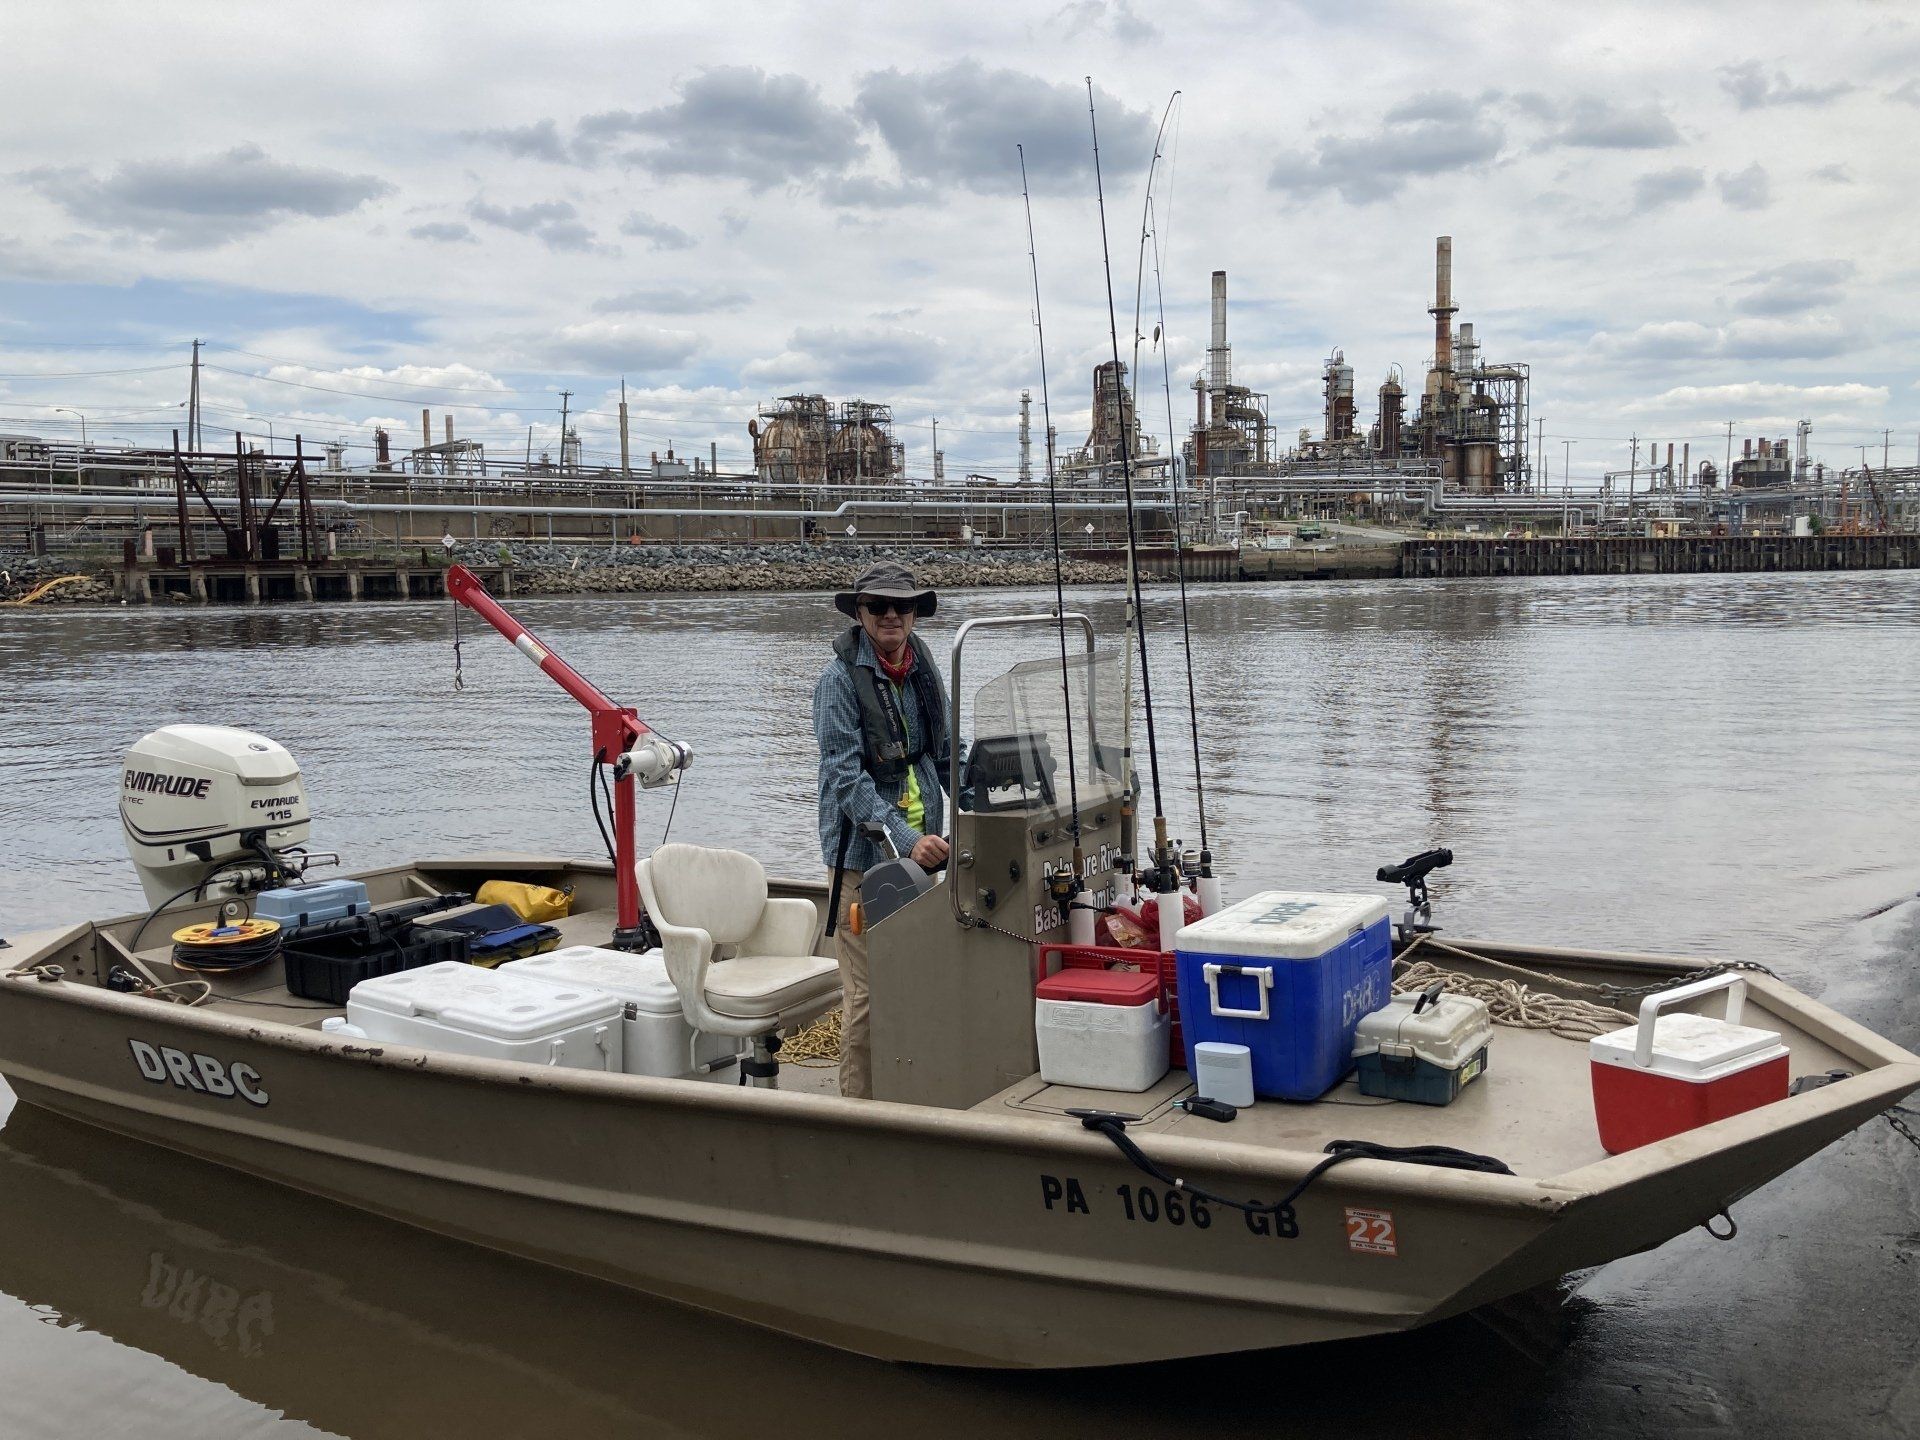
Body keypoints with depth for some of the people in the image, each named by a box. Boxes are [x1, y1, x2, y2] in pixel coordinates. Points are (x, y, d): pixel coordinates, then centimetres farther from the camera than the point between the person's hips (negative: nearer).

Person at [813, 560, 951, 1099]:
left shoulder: (922, 668, 8)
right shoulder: (841, 677, -11)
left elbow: (948, 752, 19)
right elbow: (846, 776, -18)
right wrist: (905, 838, -27)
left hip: (920, 843, 6)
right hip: (864, 850, -6)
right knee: (868, 992, -2)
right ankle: (861, 1106, 11)